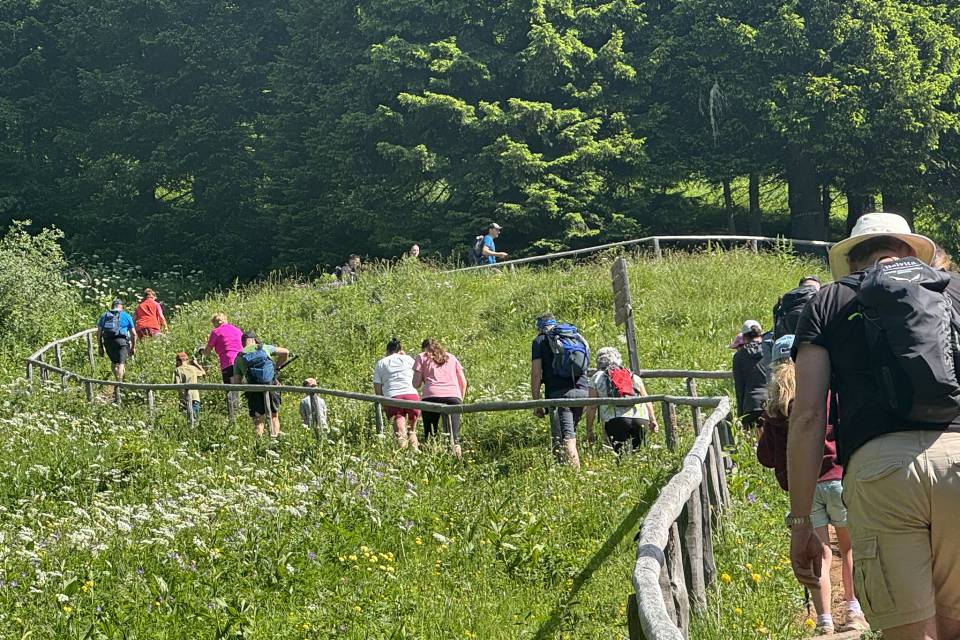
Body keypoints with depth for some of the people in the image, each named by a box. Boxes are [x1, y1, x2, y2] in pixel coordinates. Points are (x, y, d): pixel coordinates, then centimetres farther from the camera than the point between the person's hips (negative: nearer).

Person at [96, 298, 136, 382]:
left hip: (108, 342, 3)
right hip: (121, 340, -2)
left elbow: (99, 333, 11)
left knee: (114, 363, 18)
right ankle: (120, 382, -18)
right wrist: (133, 347, 17)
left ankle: (118, 381, 15)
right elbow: (133, 333, 10)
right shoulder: (126, 316, 14)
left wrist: (100, 347, 14)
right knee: (121, 363, -5)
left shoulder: (104, 316, 19)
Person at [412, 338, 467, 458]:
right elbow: (463, 382, 21)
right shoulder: (451, 357, 28)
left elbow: (416, 384, 9)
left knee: (429, 435, 3)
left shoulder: (421, 358, 18)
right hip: (454, 396, 2)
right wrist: (461, 401, 31)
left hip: (432, 396, -2)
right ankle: (455, 444, -31)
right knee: (454, 435, -3)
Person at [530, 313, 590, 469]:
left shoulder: (540, 341, 9)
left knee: (566, 438, -9)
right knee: (571, 431, 19)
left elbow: (536, 373, 1)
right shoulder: (577, 337, 24)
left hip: (559, 393, -5)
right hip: (581, 391, 5)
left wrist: (537, 403, 2)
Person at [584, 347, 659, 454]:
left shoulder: (596, 378, 17)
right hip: (641, 419, 3)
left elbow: (591, 407, 12)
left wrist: (589, 430, 15)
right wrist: (653, 420, 15)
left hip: (615, 420, -3)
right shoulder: (634, 376, 27)